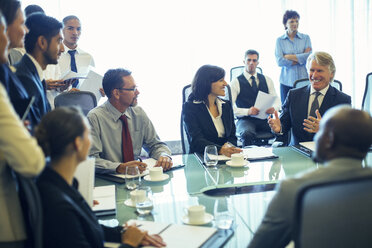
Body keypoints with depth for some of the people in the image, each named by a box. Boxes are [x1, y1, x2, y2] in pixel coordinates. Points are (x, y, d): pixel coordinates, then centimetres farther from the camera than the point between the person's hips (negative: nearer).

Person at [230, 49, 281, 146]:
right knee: (247, 134, -38)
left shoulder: (267, 80, 16)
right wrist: (248, 111, -22)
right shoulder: (236, 82, 2)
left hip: (265, 119, 4)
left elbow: (277, 101, 14)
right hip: (245, 120, -3)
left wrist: (273, 108, -10)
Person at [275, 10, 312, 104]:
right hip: (286, 81, 0)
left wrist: (288, 56, -5)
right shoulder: (280, 40, 4)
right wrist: (300, 58, -7)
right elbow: (280, 61, -8)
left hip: (302, 80, 0)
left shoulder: (306, 38, 6)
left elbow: (309, 57, -7)